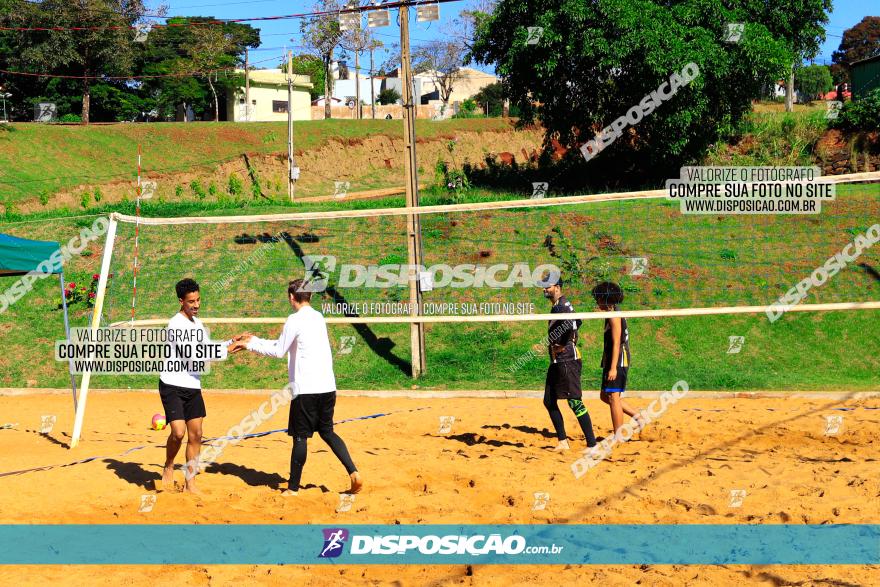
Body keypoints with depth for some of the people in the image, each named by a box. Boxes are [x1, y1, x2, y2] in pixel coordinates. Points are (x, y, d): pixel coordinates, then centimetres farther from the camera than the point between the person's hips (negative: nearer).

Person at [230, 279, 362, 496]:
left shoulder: (296, 319, -9)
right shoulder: (318, 317, 14)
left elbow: (278, 351, -3)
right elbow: (286, 345, 21)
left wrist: (249, 345, 8)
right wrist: (254, 340, 24)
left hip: (306, 389, -7)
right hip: (328, 386, 7)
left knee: (301, 437, 1)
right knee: (327, 431, 17)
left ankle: (293, 488, 10)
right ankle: (353, 472, 4)